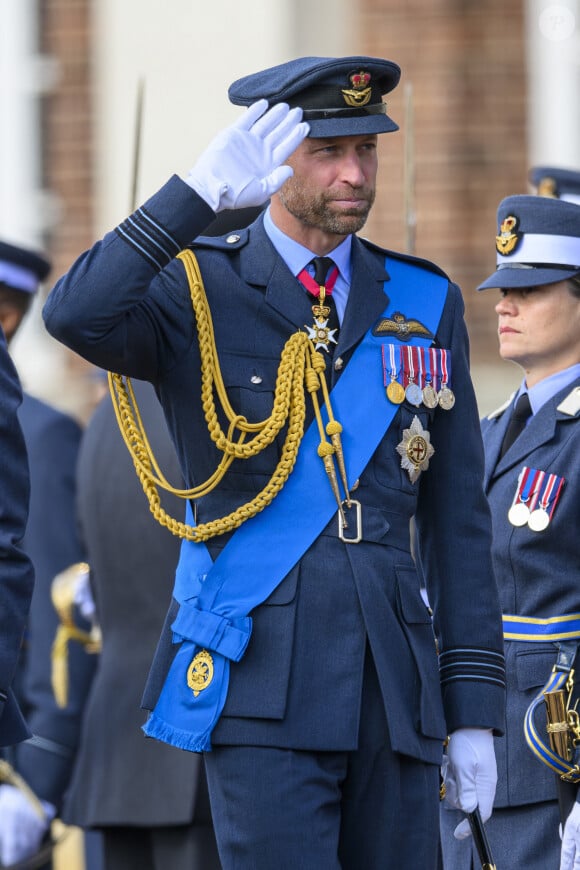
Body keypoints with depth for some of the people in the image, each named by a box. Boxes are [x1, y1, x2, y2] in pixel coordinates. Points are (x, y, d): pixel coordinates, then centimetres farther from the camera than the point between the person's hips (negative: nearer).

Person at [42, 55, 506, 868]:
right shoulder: (197, 292, 2)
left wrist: (474, 707, 8)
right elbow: (76, 317, -22)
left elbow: (459, 519, 13)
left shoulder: (424, 304, 12)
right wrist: (201, 192, -28)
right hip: (261, 686, -4)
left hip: (393, 684, 4)